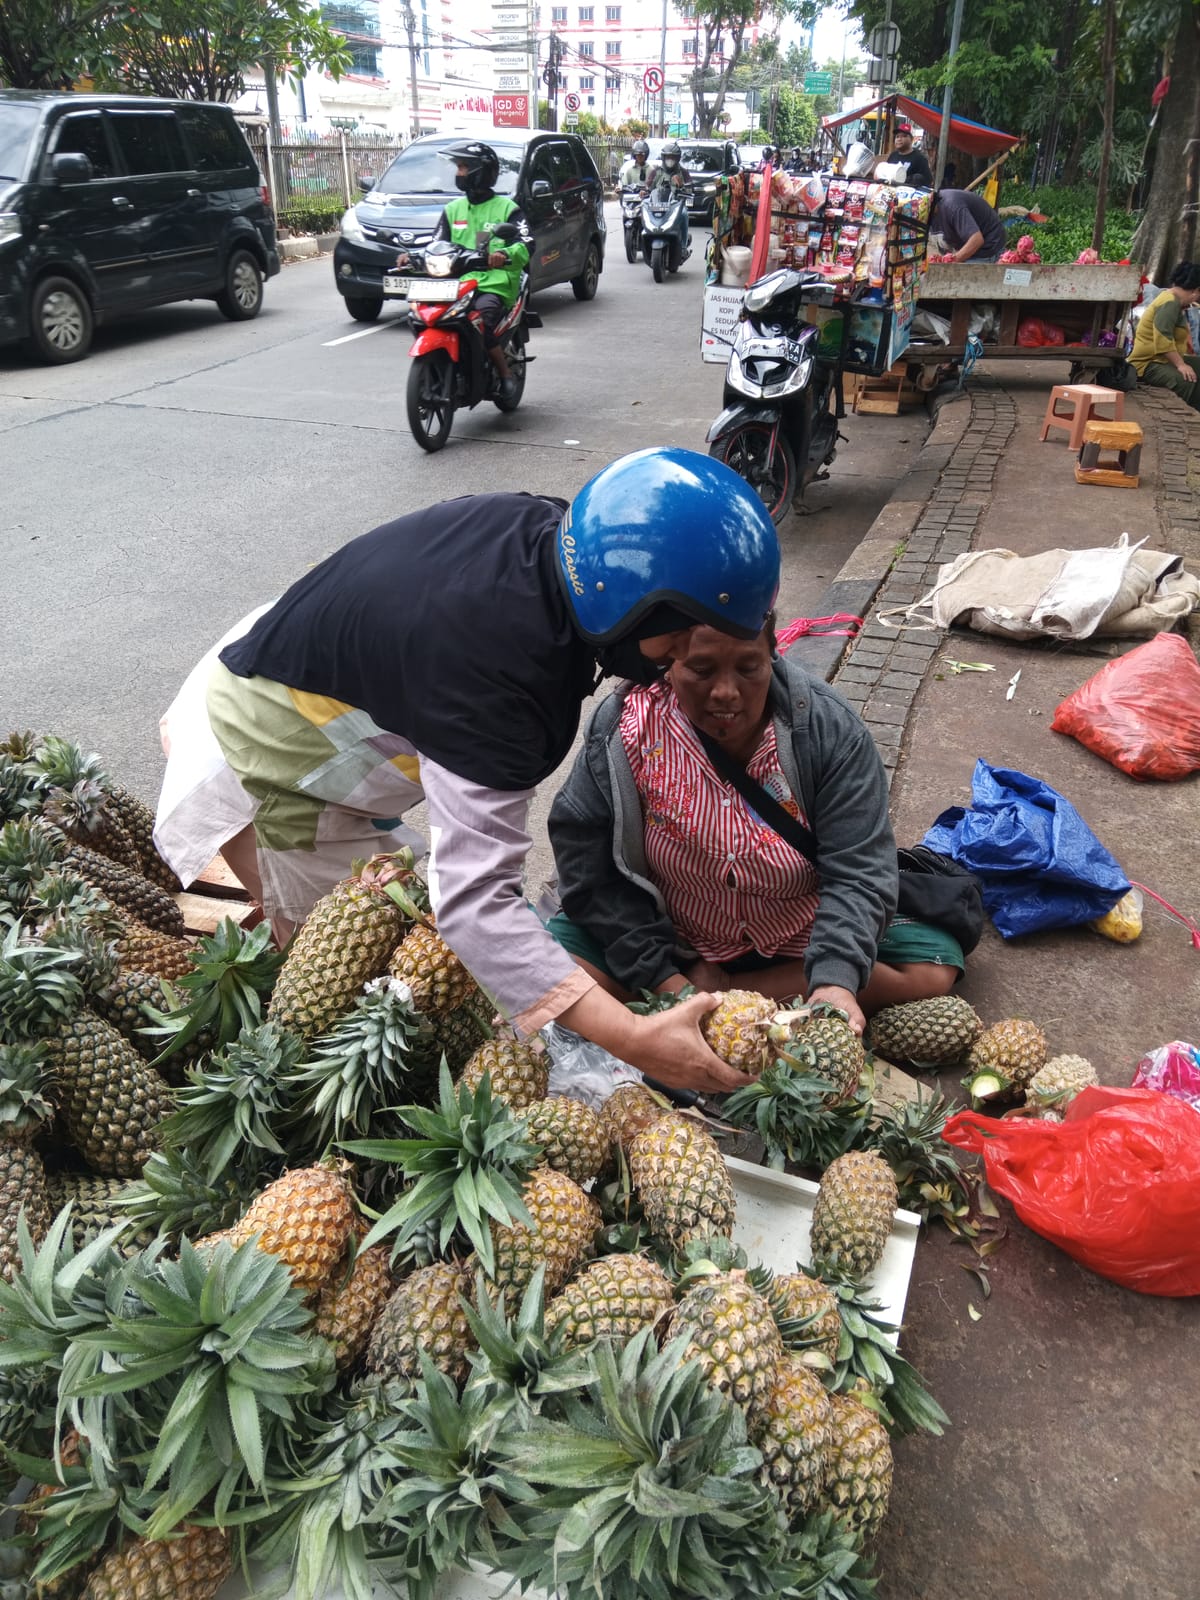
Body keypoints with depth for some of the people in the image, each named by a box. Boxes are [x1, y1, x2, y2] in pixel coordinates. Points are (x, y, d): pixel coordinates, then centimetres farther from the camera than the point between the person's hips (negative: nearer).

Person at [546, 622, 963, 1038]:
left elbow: (856, 870, -23)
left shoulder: (827, 726, -19)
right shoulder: (624, 725, -19)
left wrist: (836, 980, -40)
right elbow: (583, 860, -15)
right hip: (672, 937, -2)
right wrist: (660, 977, -21)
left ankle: (726, 990, -15)